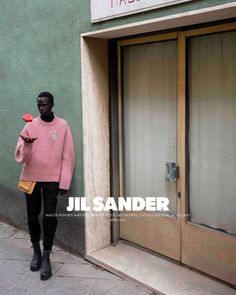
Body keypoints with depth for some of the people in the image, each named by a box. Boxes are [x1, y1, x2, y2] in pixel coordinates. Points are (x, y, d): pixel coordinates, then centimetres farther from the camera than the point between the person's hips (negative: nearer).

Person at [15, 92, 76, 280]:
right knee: (32, 215, 8)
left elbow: (68, 156, -3)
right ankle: (36, 251, 29)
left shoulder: (62, 125, -3)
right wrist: (26, 145, -27)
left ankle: (46, 256, 9)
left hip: (52, 178, -2)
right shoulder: (30, 125, -1)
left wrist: (65, 182, -8)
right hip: (31, 177, 2)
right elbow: (20, 156, -5)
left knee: (50, 216, -5)